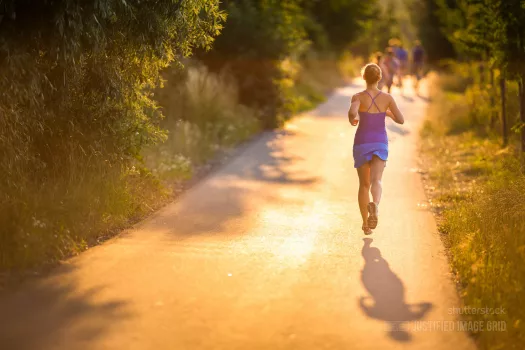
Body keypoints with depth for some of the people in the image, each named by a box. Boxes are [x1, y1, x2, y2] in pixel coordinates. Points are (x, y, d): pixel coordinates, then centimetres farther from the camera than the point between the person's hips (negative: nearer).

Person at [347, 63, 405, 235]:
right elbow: (401, 120, -1)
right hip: (380, 144, 0)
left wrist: (352, 120, -5)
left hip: (362, 144, 0)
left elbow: (352, 113, -30)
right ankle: (374, 206, -50)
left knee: (364, 185, 16)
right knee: (376, 182, -15)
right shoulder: (387, 97, -3)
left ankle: (366, 225, 20)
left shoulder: (358, 97, -9)